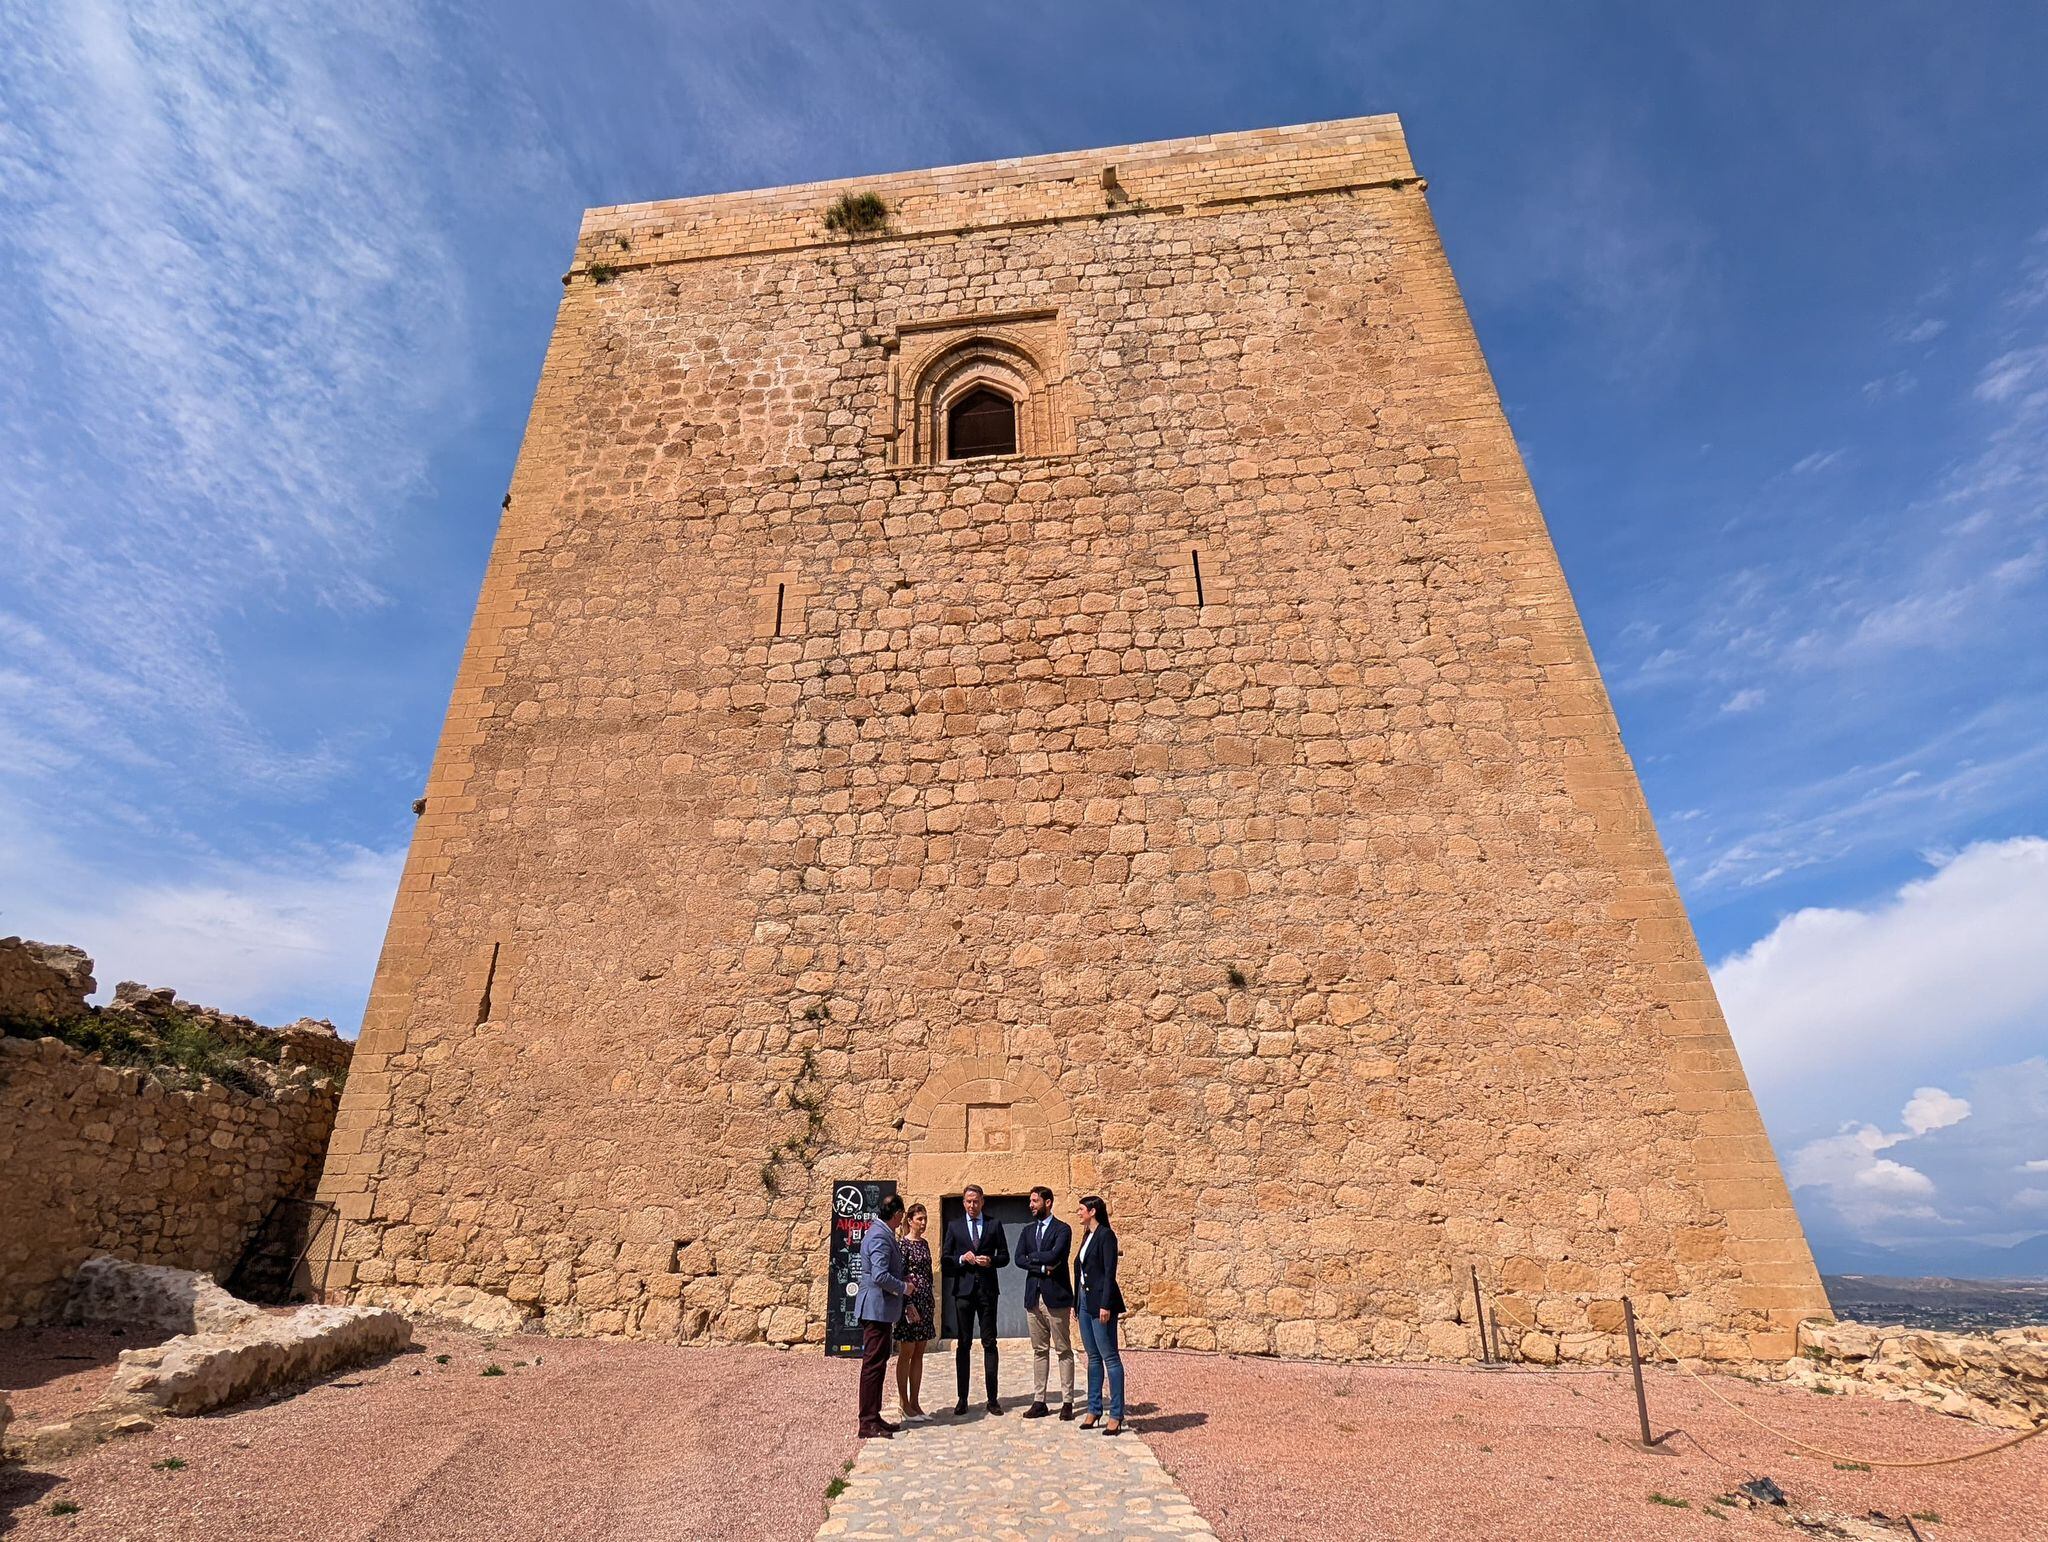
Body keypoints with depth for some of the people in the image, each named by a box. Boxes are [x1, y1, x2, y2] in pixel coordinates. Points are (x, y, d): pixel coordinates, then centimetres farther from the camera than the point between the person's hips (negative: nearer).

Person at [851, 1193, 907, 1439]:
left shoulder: (881, 1232, 11)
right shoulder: (880, 1237, -20)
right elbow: (880, 1276, -26)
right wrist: (903, 1288, -12)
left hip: (880, 1310, 10)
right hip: (877, 1308, -10)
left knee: (877, 1363, 16)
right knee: (873, 1364, -3)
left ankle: (873, 1416, 24)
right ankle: (868, 1423, 3)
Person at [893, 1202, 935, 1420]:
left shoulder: (924, 1243, 12)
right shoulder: (904, 1244, -11)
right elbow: (900, 1276, -14)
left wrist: (932, 1302, 16)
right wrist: (908, 1305, -18)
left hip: (925, 1301, 8)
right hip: (910, 1301, -8)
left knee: (919, 1354, 11)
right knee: (906, 1354, 3)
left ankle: (915, 1402, 17)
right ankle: (904, 1402, 12)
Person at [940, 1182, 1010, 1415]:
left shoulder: (994, 1225, 7)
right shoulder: (954, 1226, 8)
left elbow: (1005, 1256, 7)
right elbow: (946, 1259, 6)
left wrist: (991, 1260, -11)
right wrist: (962, 1259, -11)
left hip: (987, 1289, 0)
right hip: (963, 1289, 0)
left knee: (989, 1343, 3)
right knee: (963, 1343, 4)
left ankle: (992, 1398, 10)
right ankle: (962, 1399, 12)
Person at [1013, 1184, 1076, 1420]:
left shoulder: (1062, 1229, -6)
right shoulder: (1027, 1230, 12)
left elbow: (1054, 1255, -22)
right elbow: (1019, 1260, 1)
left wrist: (1032, 1256, -7)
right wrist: (1043, 1267, -12)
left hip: (1056, 1296, -5)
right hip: (1033, 1296, 5)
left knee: (1063, 1350, 3)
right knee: (1039, 1351, 11)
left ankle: (1067, 1402, 10)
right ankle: (1039, 1401, 18)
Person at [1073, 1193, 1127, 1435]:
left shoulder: (1106, 1235, -12)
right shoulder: (1087, 1236, 14)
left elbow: (1110, 1272, -17)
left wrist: (1105, 1305, -20)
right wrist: (1076, 1302, 16)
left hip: (1100, 1302, -9)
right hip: (1085, 1302, 9)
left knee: (1110, 1357, -3)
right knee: (1093, 1357, 13)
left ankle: (1116, 1415, 3)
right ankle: (1094, 1410, 20)